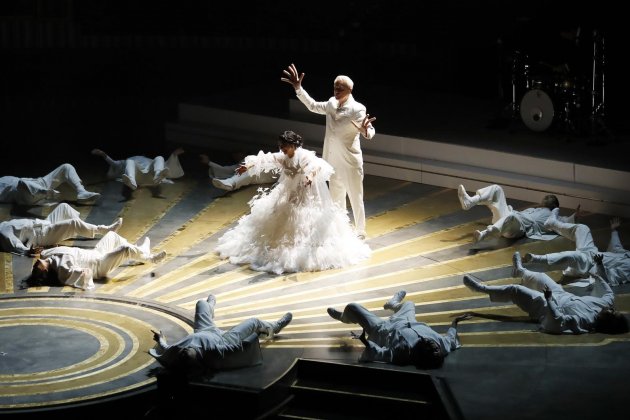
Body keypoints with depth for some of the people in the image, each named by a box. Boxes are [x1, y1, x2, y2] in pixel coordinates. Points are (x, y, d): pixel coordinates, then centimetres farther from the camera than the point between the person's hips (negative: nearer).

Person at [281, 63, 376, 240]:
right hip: (333, 161, 7)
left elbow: (369, 133, -26)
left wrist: (366, 130, -51)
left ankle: (360, 232, 18)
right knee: (336, 197, 18)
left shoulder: (357, 109, -17)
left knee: (355, 197, 4)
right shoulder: (332, 103, 2)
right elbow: (313, 106, 18)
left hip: (350, 162, -7)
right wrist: (298, 88, 10)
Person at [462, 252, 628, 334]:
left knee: (514, 290, -4)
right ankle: (520, 270, 61)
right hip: (562, 295, 8)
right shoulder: (605, 304, -20)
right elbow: (609, 292, 3)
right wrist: (597, 277, 8)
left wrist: (548, 299, -41)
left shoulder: (585, 321, -41)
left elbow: (558, 320, -44)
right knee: (540, 277, 27)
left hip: (548, 306, -8)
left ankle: (482, 289, 19)